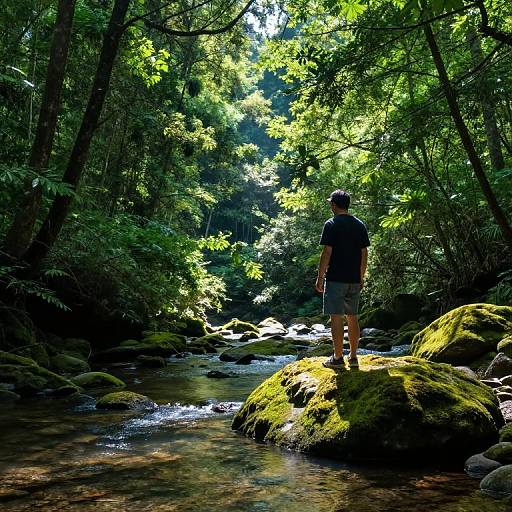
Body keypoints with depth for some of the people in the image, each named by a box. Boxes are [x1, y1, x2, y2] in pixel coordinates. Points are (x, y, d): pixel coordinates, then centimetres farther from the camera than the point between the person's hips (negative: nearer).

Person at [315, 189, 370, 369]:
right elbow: (364, 253, 9)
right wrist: (361, 277, 17)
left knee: (336, 318, -1)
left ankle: (338, 358, 3)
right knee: (352, 318, 12)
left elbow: (327, 253, -12)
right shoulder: (360, 225, 9)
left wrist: (320, 278, -7)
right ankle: (353, 357, 17)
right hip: (354, 280, 6)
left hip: (335, 279, -6)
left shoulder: (331, 225, -8)